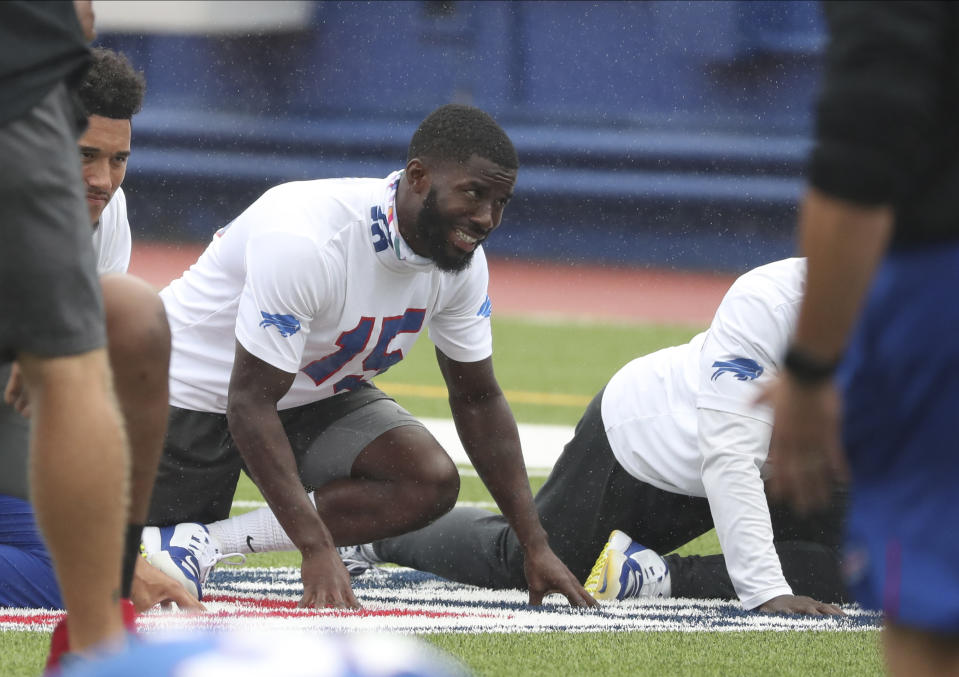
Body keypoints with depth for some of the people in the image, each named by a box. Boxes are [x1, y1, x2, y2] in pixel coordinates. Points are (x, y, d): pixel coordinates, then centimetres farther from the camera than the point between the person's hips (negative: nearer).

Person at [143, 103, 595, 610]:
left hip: (317, 395, 6)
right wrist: (317, 551, -39)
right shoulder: (307, 240, -36)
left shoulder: (463, 259, -13)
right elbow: (250, 402, -34)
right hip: (198, 391, -6)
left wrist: (535, 546, -5)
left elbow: (477, 399, 1)